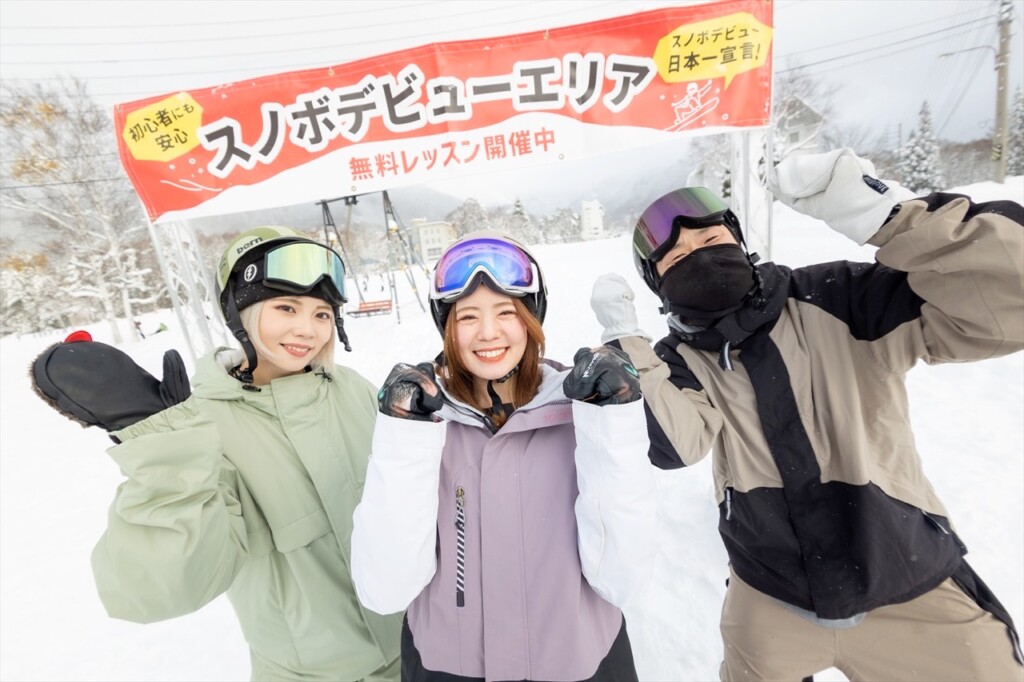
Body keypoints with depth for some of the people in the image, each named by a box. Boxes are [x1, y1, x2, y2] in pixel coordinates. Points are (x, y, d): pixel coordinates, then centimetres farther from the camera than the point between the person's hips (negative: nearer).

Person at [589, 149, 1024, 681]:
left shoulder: (833, 303, -15)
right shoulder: (680, 360, -10)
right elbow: (671, 446, -26)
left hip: (911, 595, -1)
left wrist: (886, 213, -36)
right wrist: (625, 340, -32)